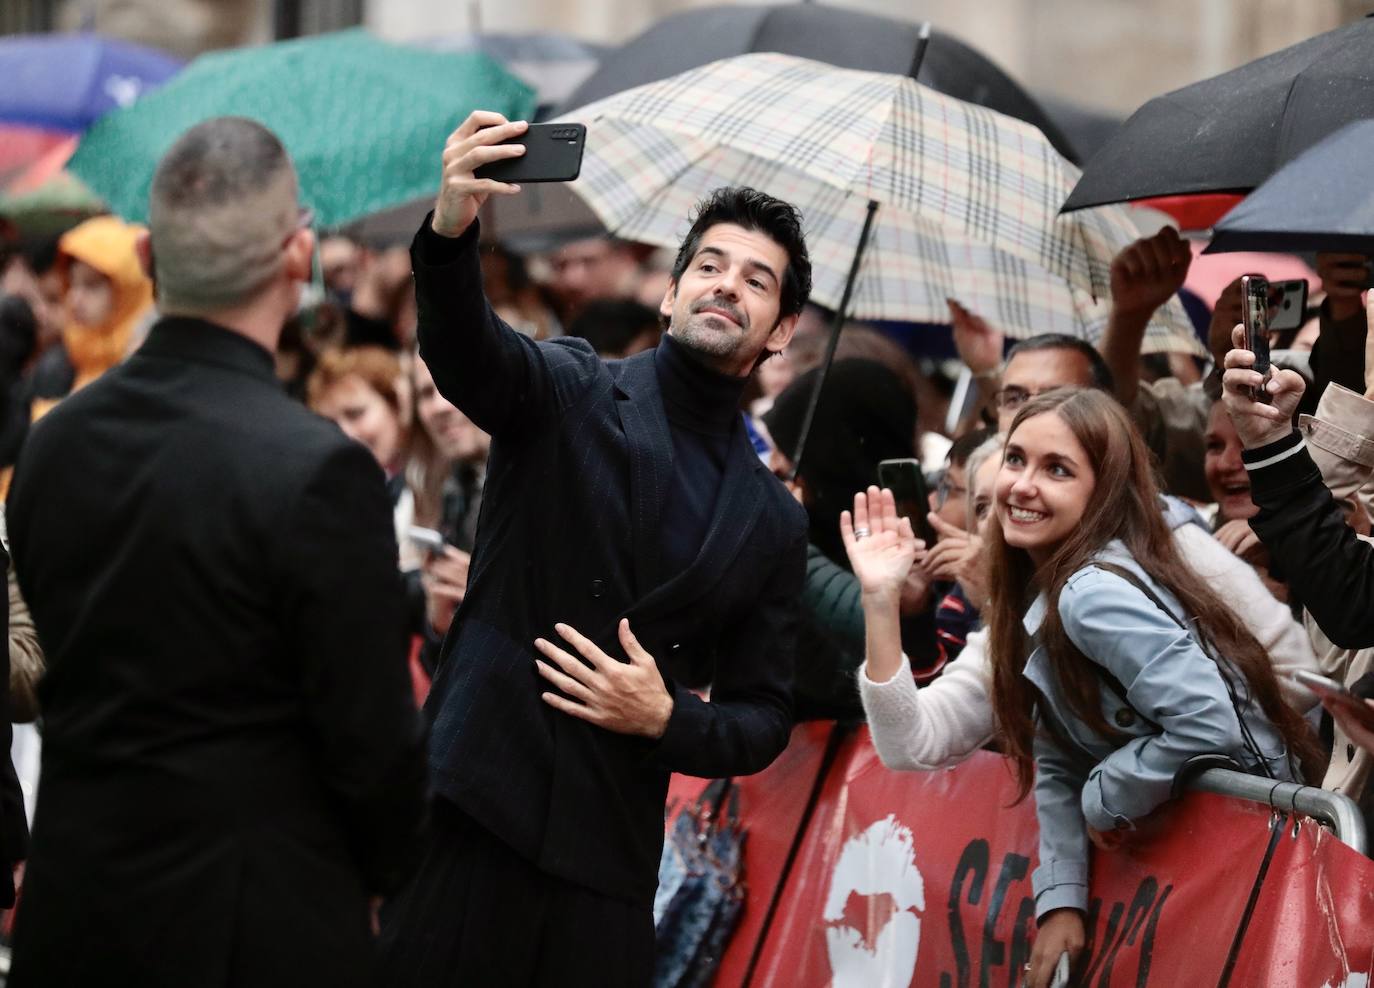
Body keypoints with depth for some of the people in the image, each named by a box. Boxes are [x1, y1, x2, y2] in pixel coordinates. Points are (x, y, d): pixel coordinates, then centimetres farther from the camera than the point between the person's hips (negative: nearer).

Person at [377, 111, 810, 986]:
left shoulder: (772, 524, 14)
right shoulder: (572, 395, 6)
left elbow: (762, 724, 15)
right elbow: (464, 351, -17)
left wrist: (667, 719, -7)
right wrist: (451, 232, -38)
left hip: (609, 859, 3)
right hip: (474, 815, -3)